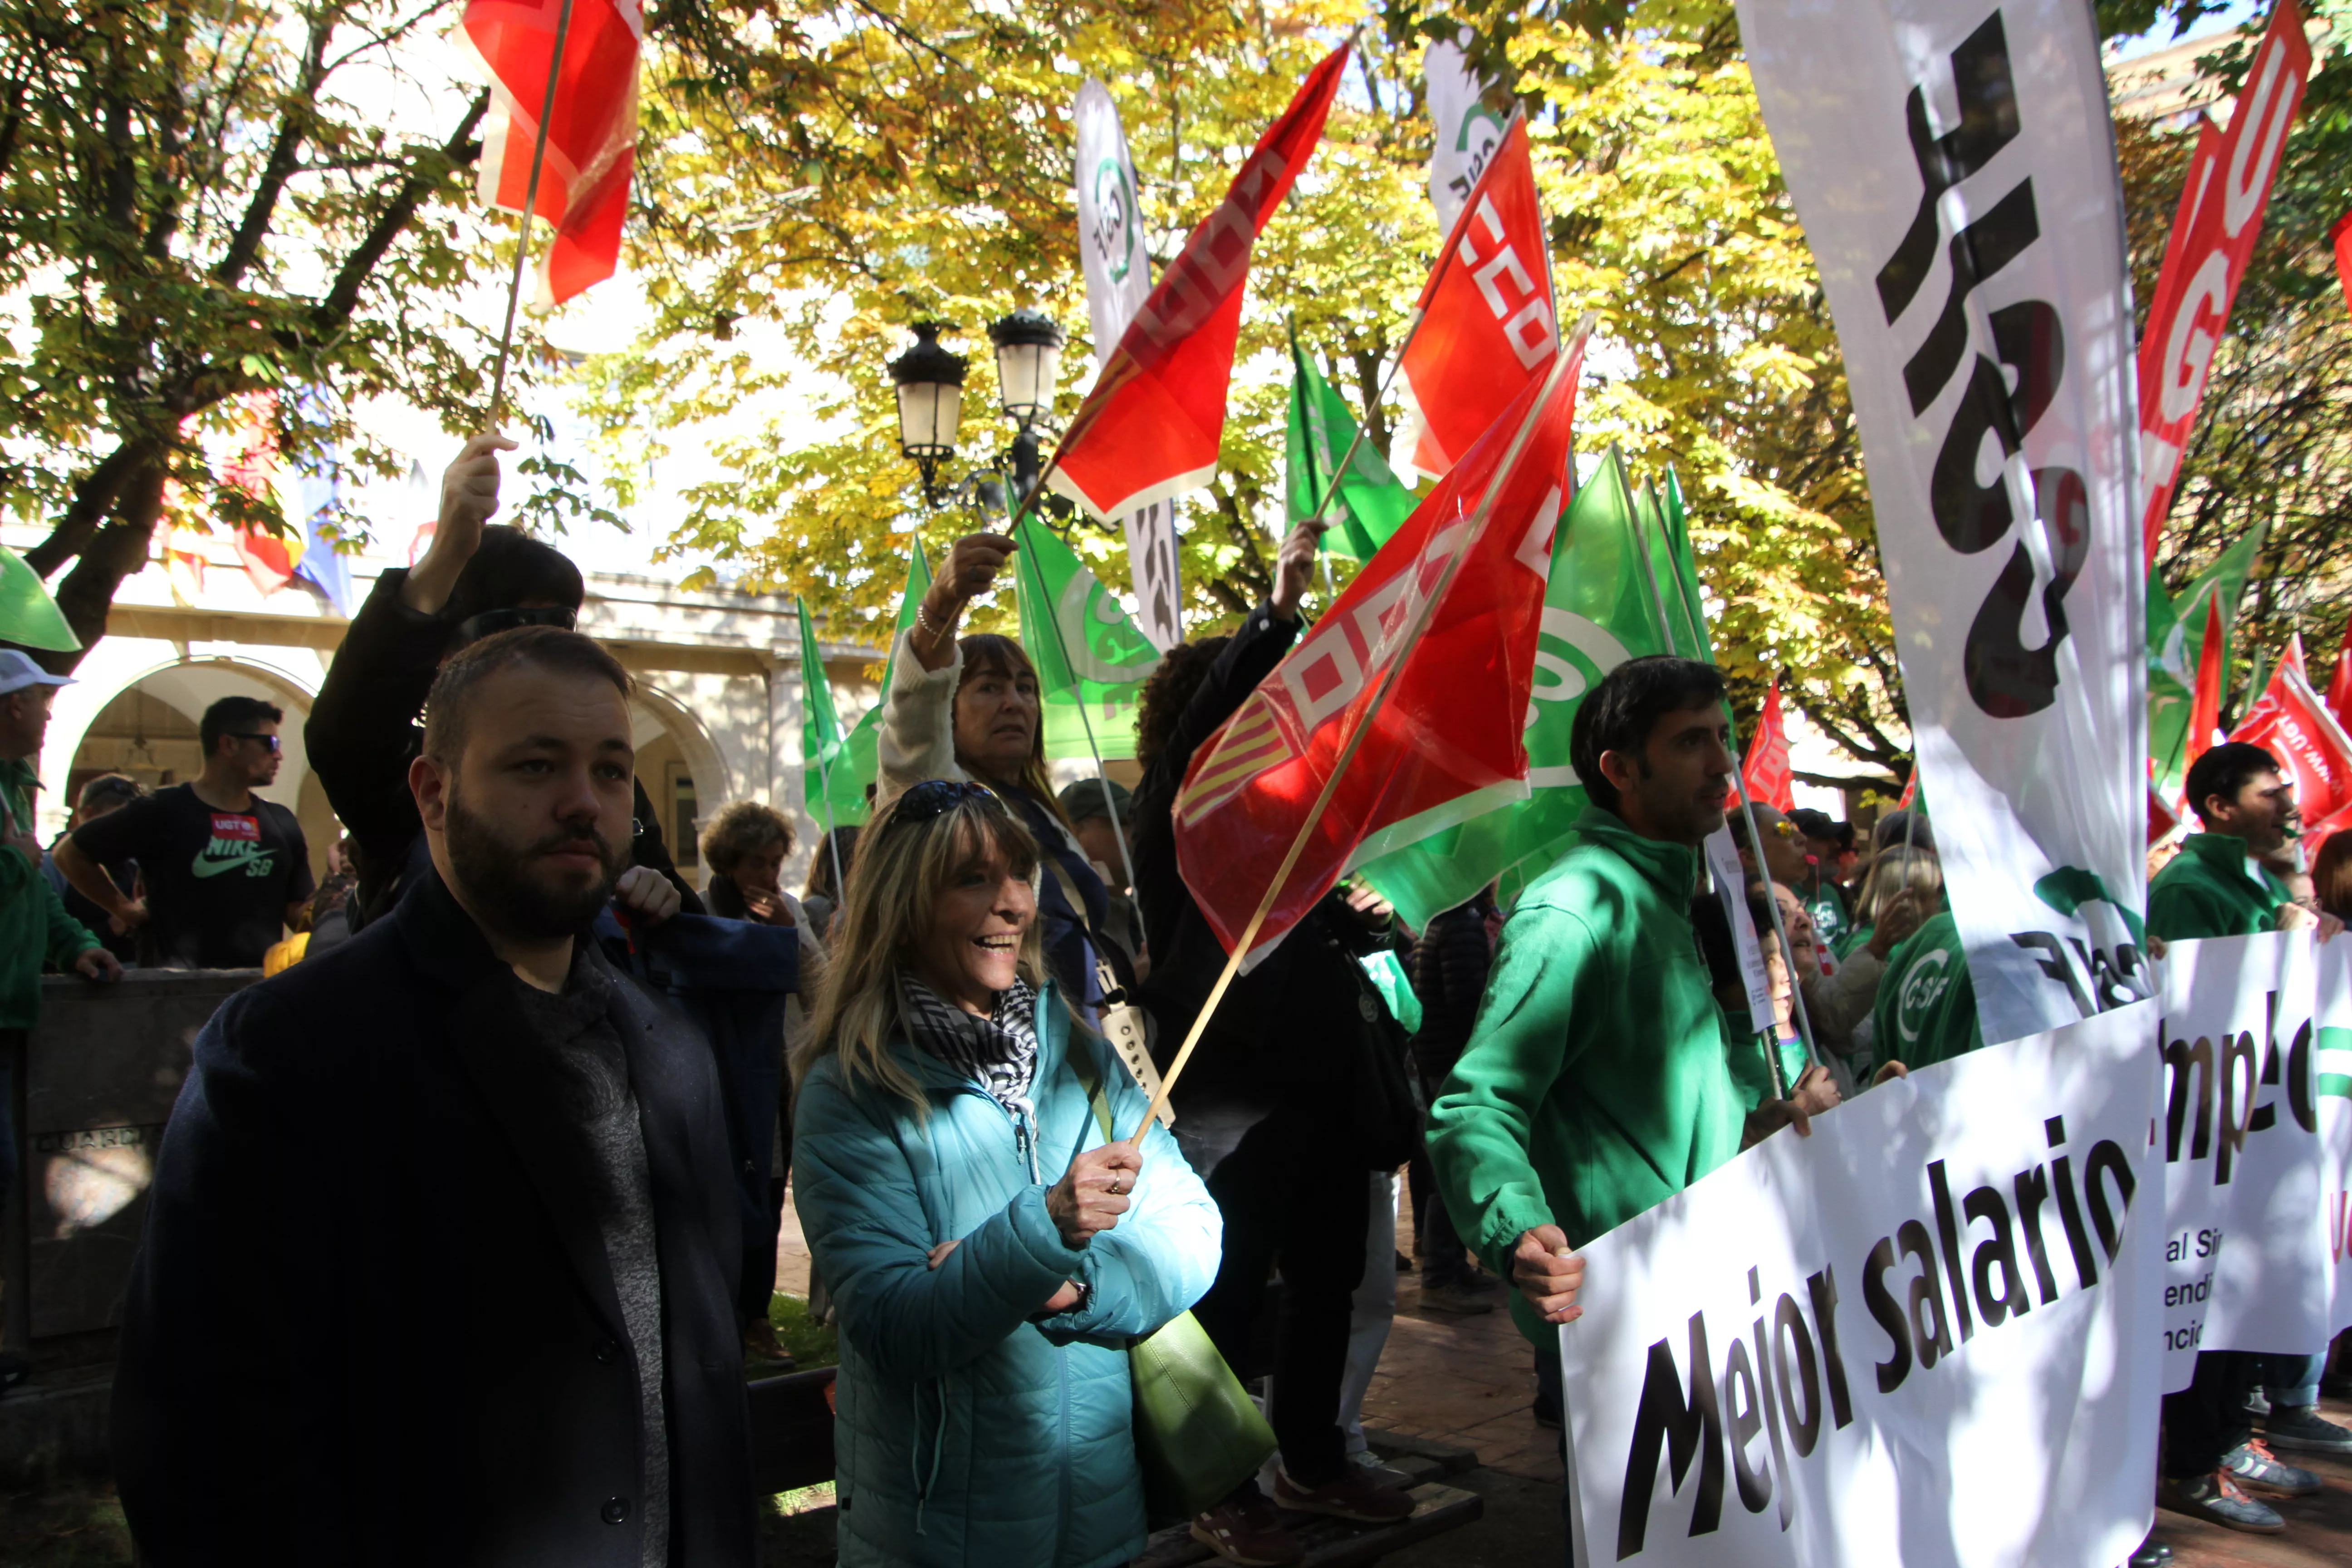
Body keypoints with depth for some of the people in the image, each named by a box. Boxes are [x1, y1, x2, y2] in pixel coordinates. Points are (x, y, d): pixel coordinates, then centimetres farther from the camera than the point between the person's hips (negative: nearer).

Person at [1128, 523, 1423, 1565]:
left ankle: (1313, 1461, 31)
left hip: (1323, 1080, 8)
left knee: (1328, 1280, 15)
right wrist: (1281, 607, -29)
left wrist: (1355, 923, 5)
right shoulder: (1173, 810, -4)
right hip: (1234, 1087, -8)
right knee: (1228, 1294, 1)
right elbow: (1209, 717, -24)